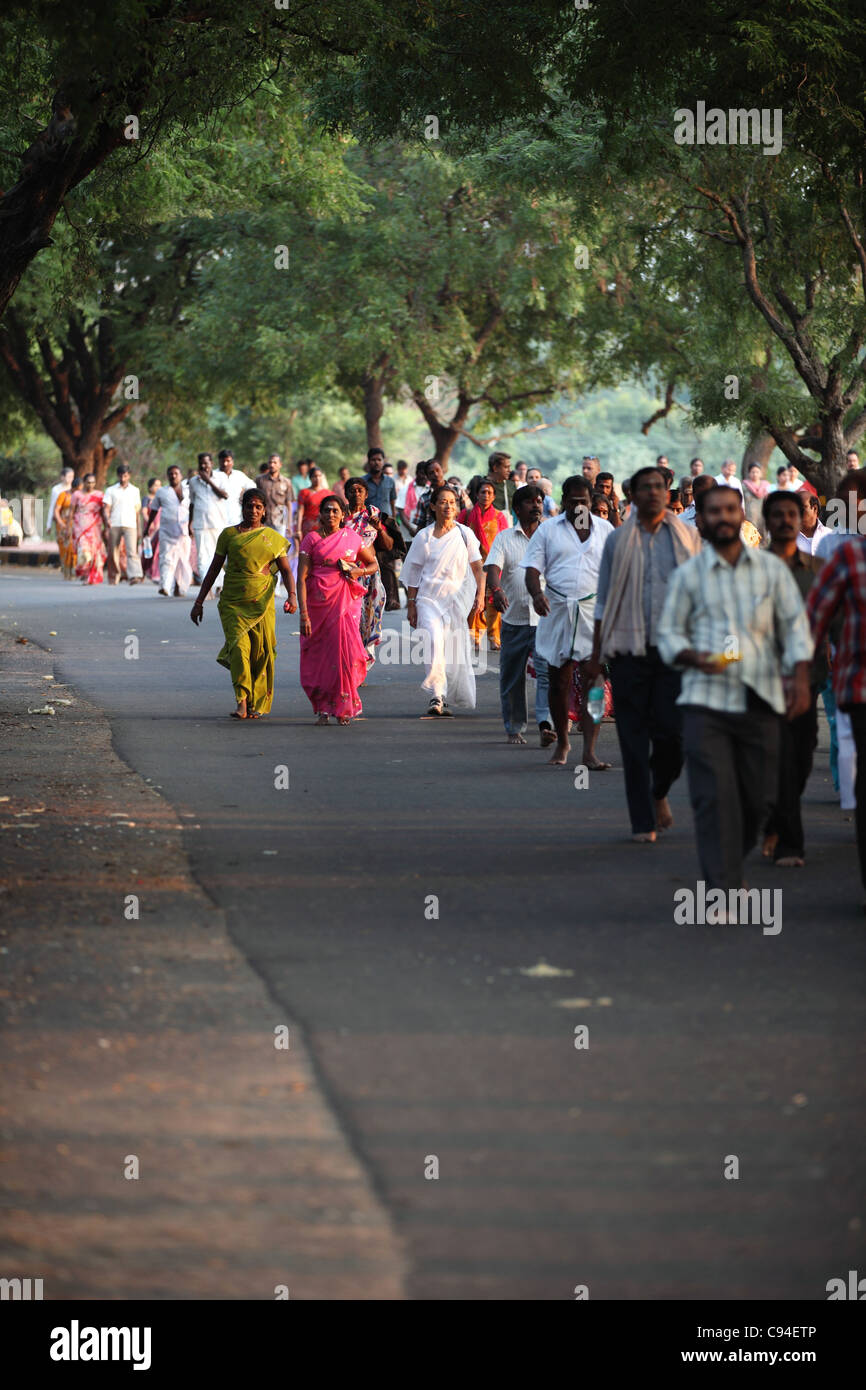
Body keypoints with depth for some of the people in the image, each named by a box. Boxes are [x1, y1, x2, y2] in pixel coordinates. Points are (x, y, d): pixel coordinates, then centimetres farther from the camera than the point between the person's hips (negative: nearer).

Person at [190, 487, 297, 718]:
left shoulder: (273, 538, 8)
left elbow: (286, 571, 8)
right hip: (232, 602, -1)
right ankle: (242, 702, -19)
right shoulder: (229, 534, 7)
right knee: (239, 647, -17)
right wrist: (199, 602, 10)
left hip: (262, 603, 1)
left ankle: (257, 704, 13)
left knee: (262, 652, -1)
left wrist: (292, 596, -11)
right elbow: (214, 569, 11)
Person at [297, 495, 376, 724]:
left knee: (344, 650, -8)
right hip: (318, 601, -1)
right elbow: (302, 577, -5)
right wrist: (303, 613, -14)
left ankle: (344, 707, 3)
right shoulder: (312, 539, 1)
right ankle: (322, 708, 14)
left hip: (345, 601, 1)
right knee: (319, 654, 0)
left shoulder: (352, 537, 7)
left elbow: (373, 565, 18)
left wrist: (357, 571, -5)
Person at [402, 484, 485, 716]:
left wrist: (480, 596, -4)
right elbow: (413, 574, 8)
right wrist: (411, 605, 5)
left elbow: (477, 568, 7)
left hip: (458, 598, 1)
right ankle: (437, 695, -24)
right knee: (434, 639, -22)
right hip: (429, 597, -1)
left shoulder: (465, 534, 5)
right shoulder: (423, 537, 5)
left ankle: (445, 699, 14)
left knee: (455, 650, 1)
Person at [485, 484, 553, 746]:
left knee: (547, 672, -16)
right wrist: (496, 590, -28)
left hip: (545, 619, -1)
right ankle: (514, 728, 21)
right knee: (511, 678, 8)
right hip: (514, 619, 1)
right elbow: (492, 568, -8)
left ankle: (546, 725, -23)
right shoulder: (504, 538, 6)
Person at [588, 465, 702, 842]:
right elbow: (604, 603, 10)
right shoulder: (618, 542, 8)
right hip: (629, 650, 0)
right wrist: (596, 656, 6)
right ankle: (642, 821, 5)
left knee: (672, 731, -8)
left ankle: (659, 792, 21)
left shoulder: (687, 538, 8)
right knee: (634, 737, -1)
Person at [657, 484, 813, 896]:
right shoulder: (687, 576, 8)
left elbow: (794, 624, 10)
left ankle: (728, 868, 28)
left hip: (760, 701, 2)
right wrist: (694, 657, -13)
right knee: (714, 797, -11)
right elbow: (668, 632, 9)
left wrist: (800, 676, -5)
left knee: (758, 797, 4)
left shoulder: (772, 569, 11)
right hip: (706, 700, -2)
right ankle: (722, 890, -11)